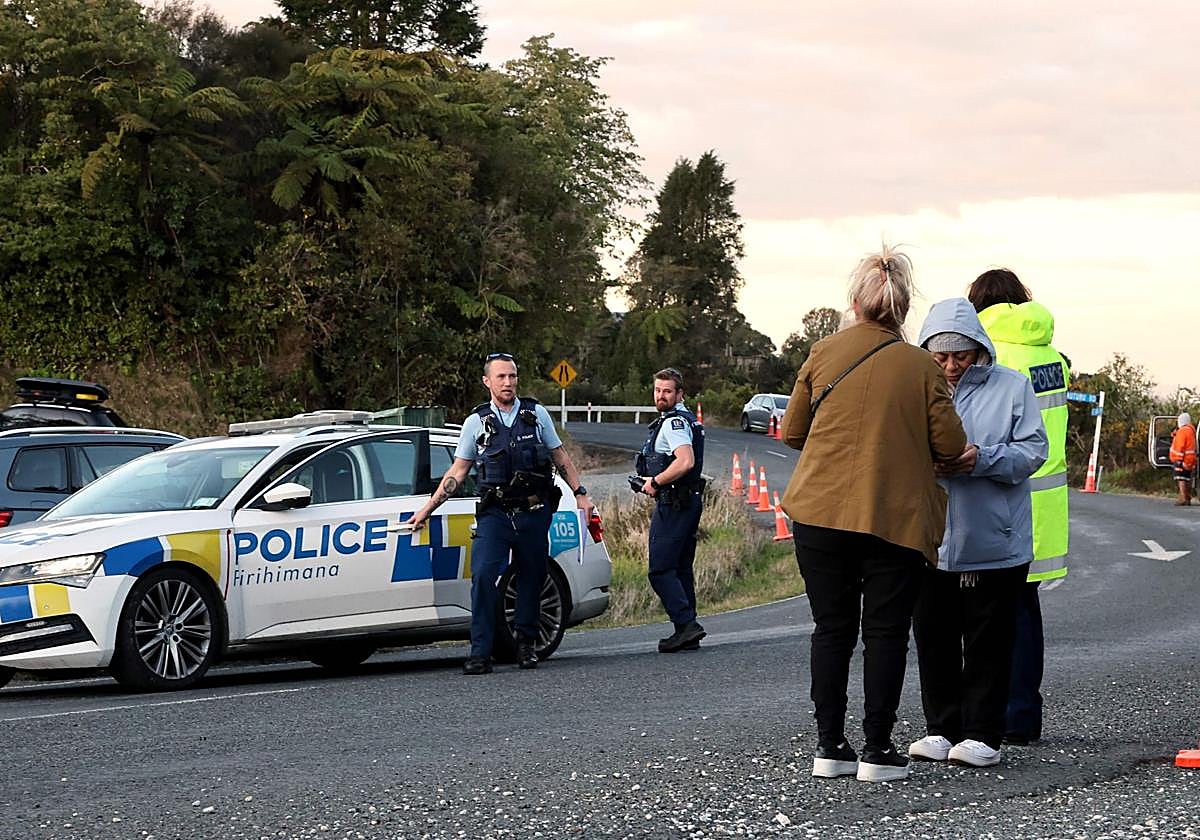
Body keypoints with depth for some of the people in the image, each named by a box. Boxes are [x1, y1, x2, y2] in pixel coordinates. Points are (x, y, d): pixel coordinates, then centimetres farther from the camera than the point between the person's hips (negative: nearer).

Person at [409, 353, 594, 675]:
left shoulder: (536, 414, 8)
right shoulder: (476, 422, 6)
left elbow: (560, 457, 16)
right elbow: (457, 472, 9)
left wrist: (581, 494, 9)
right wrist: (427, 508, 5)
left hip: (533, 514, 1)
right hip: (494, 514, -1)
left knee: (531, 579, 7)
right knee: (482, 576, -16)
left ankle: (527, 645, 23)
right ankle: (480, 653, -16)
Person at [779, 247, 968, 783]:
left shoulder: (822, 356, 1)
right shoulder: (922, 368, -4)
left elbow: (792, 433, 8)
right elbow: (950, 446, -2)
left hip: (820, 512, 2)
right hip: (896, 516, -2)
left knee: (832, 628, 10)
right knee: (885, 633, 5)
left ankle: (829, 746, 11)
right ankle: (877, 750, 3)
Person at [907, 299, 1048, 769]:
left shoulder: (1011, 387, 1)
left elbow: (1033, 451, -4)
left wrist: (982, 460, -19)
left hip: (994, 546, -3)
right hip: (930, 543, 3)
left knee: (988, 642, 1)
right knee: (934, 640, 7)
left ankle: (983, 734, 6)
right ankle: (941, 728, 18)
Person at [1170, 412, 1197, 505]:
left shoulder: (1182, 431, -14)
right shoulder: (1191, 430, 17)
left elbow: (1180, 446, -19)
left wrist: (1179, 459, -21)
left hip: (1182, 459, -10)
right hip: (1190, 459, 10)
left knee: (1181, 479, -12)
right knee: (1187, 479, 14)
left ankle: (1183, 499, -19)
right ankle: (1188, 499, 17)